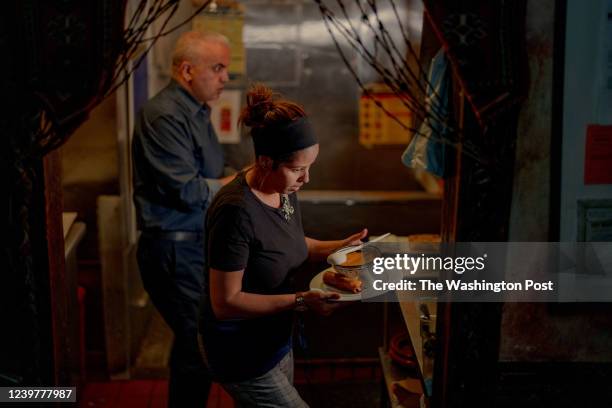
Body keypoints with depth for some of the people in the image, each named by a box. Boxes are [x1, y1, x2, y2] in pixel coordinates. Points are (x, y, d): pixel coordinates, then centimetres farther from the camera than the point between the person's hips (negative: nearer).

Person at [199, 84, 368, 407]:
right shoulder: (236, 211, -30)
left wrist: (338, 247, 0)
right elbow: (225, 302, -25)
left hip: (273, 338, 8)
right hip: (240, 353, -8)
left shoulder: (285, 188, -4)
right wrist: (301, 301, -29)